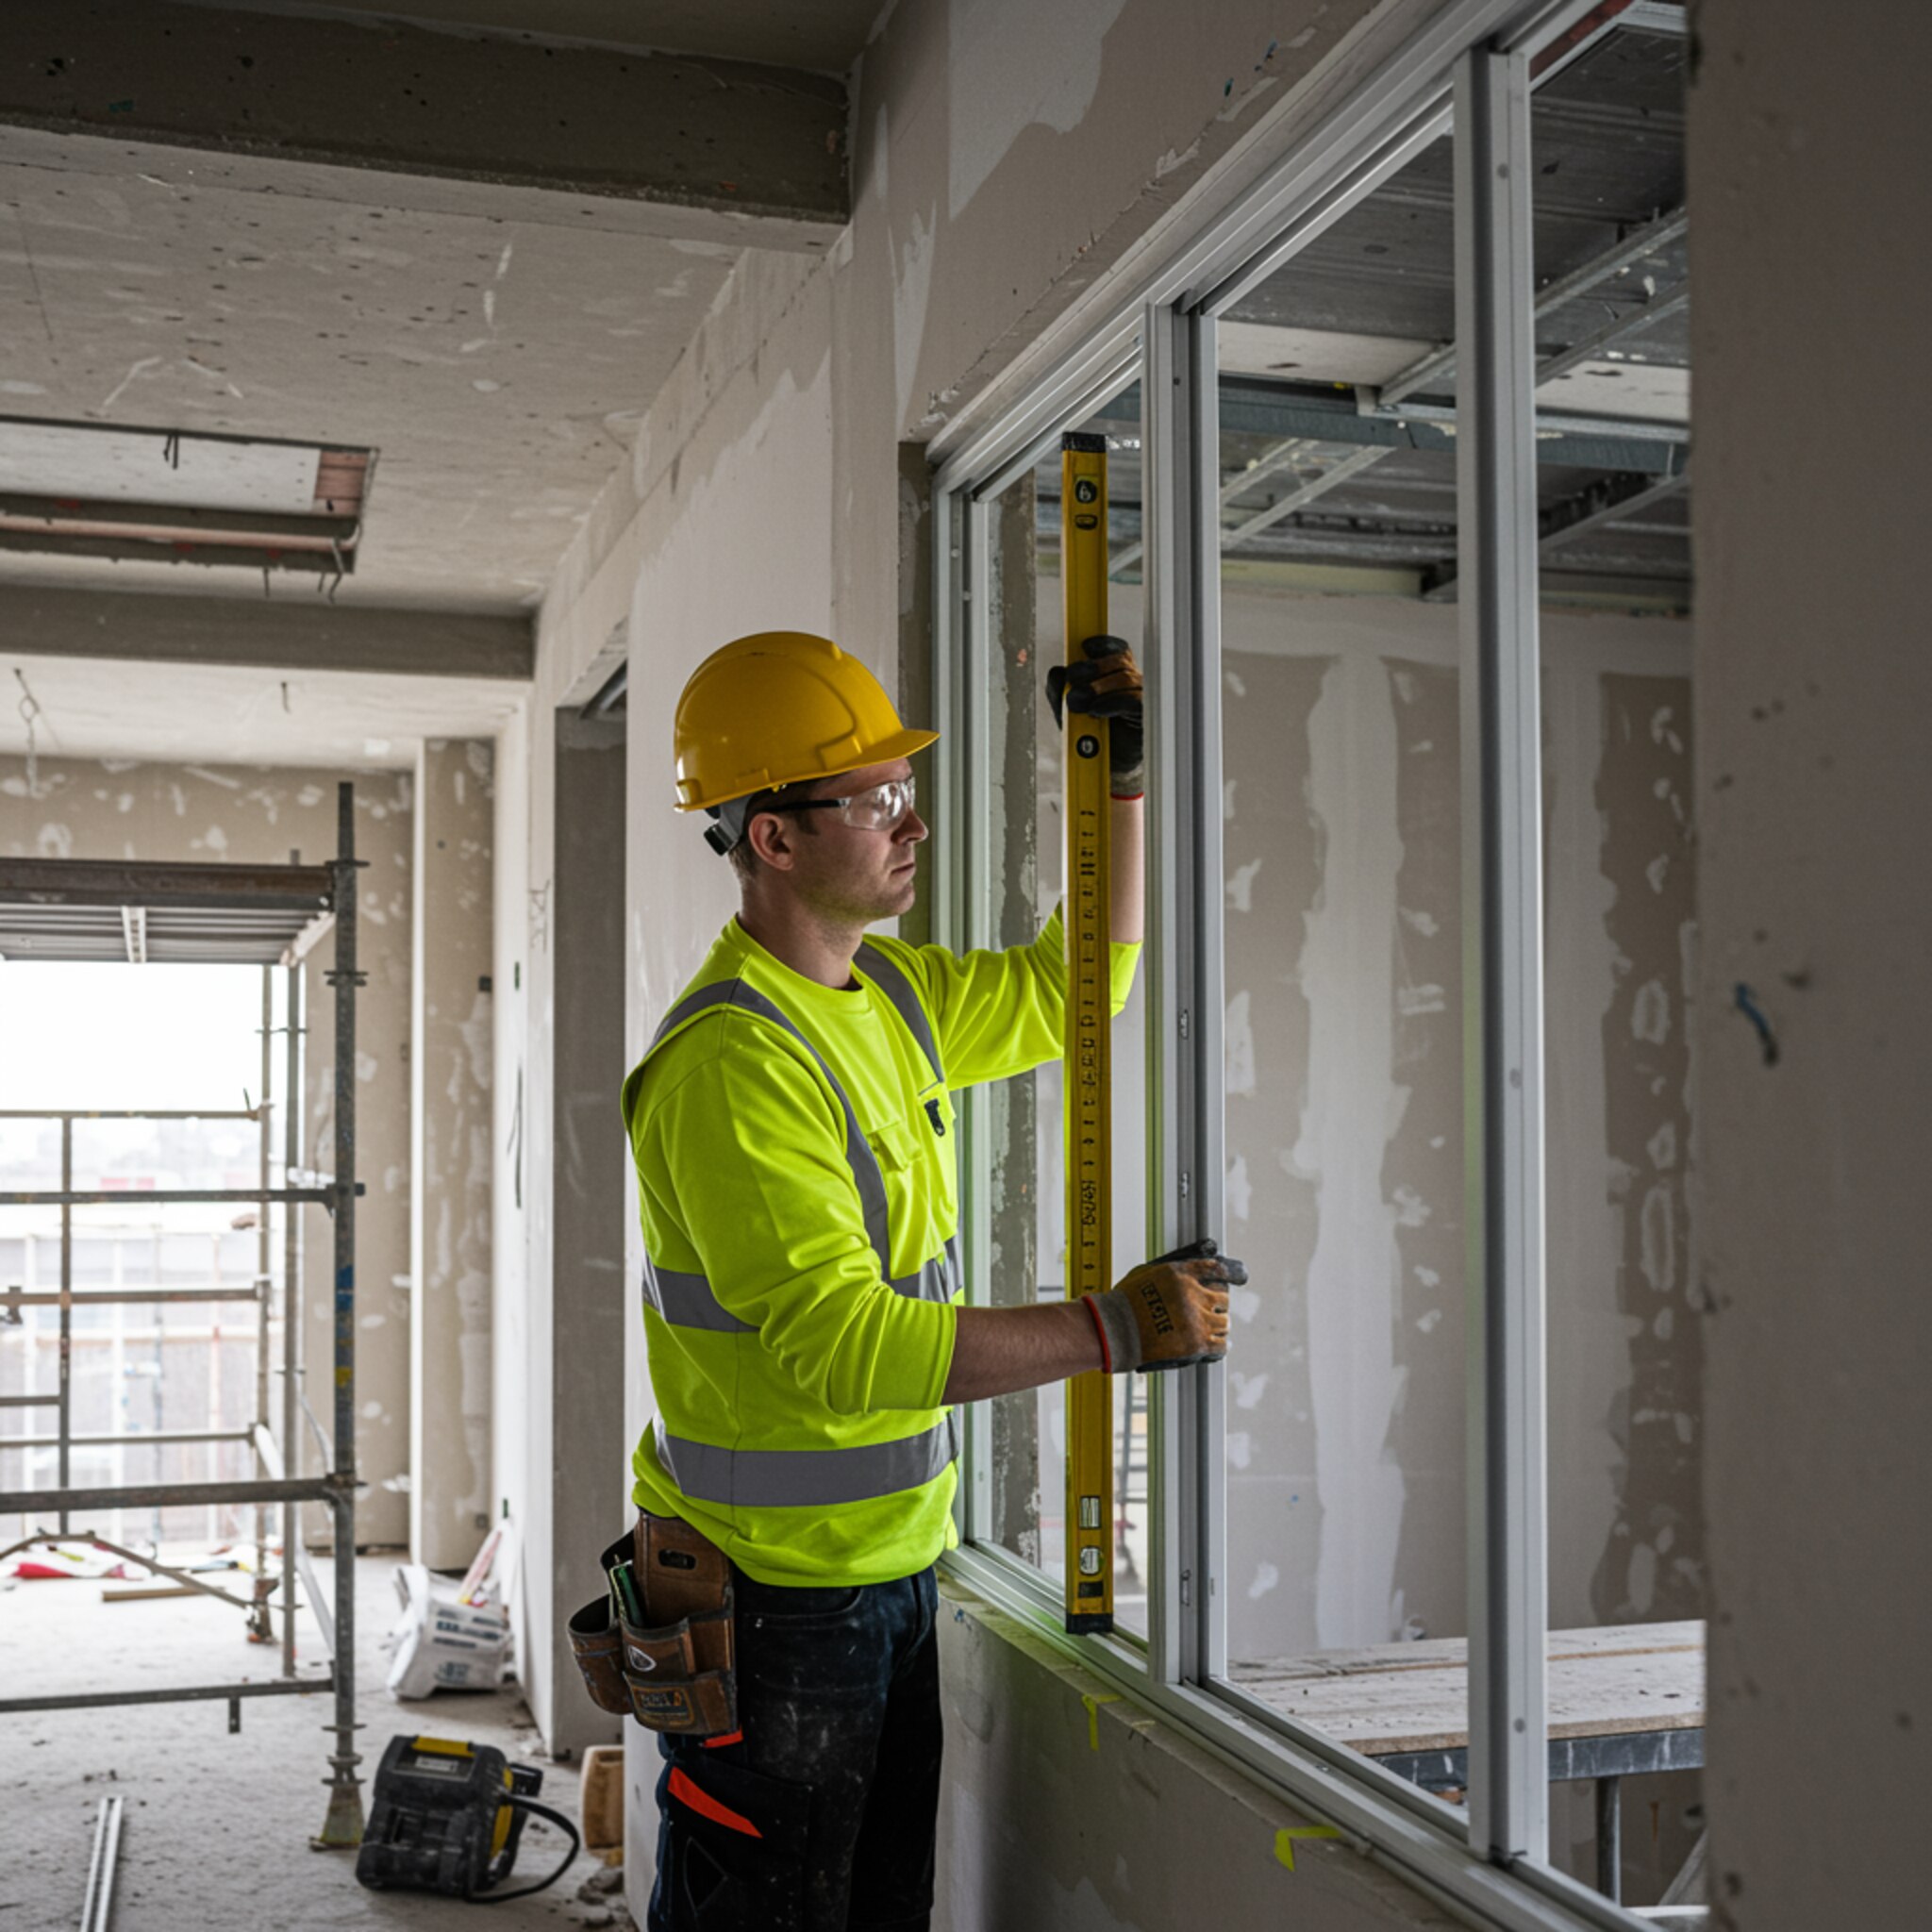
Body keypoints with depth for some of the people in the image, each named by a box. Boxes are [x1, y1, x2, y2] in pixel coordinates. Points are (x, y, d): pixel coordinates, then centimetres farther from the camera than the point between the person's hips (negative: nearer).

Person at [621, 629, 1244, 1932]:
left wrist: (1125, 776, 10)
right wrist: (1114, 1329, -28)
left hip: (891, 1569, 9)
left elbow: (1071, 991, 21)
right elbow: (840, 1344, -30)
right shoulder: (731, 1062, -23)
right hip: (770, 1597, -9)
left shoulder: (891, 993, 7)